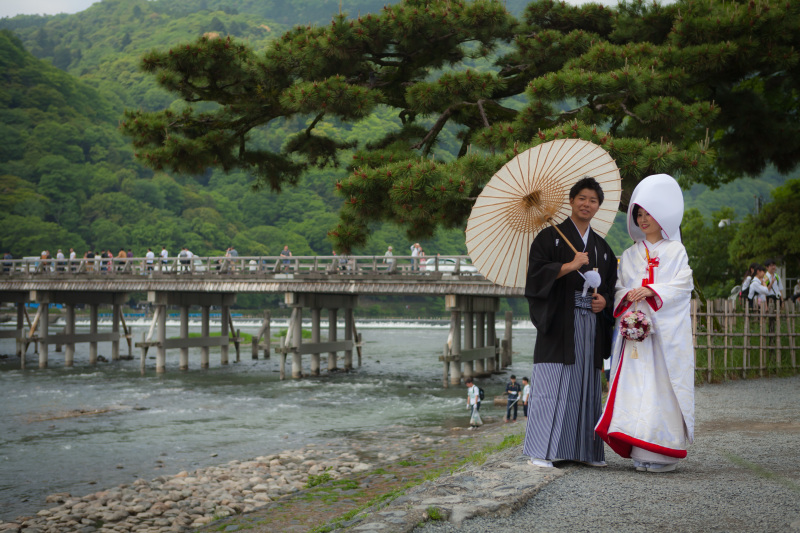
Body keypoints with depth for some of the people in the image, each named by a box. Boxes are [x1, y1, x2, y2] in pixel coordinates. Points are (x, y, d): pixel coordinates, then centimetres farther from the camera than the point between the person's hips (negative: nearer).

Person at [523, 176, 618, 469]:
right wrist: (570, 266, -17)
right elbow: (536, 272, -9)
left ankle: (585, 451, 12)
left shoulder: (601, 246, 19)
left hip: (591, 325, 5)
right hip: (559, 322, -5)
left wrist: (604, 300, 0)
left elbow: (612, 285, 21)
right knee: (552, 385, -10)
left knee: (586, 386, 6)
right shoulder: (550, 237, 3)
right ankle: (540, 452, -9)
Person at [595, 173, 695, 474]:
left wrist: (652, 291, -16)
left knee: (663, 385, -9)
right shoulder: (630, 255, 19)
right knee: (636, 386, -4)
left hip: (666, 328, -3)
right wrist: (627, 296, -8)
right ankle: (641, 452, -3)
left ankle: (663, 452, -6)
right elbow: (619, 288, 15)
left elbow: (683, 285, -4)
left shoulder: (675, 251, 8)